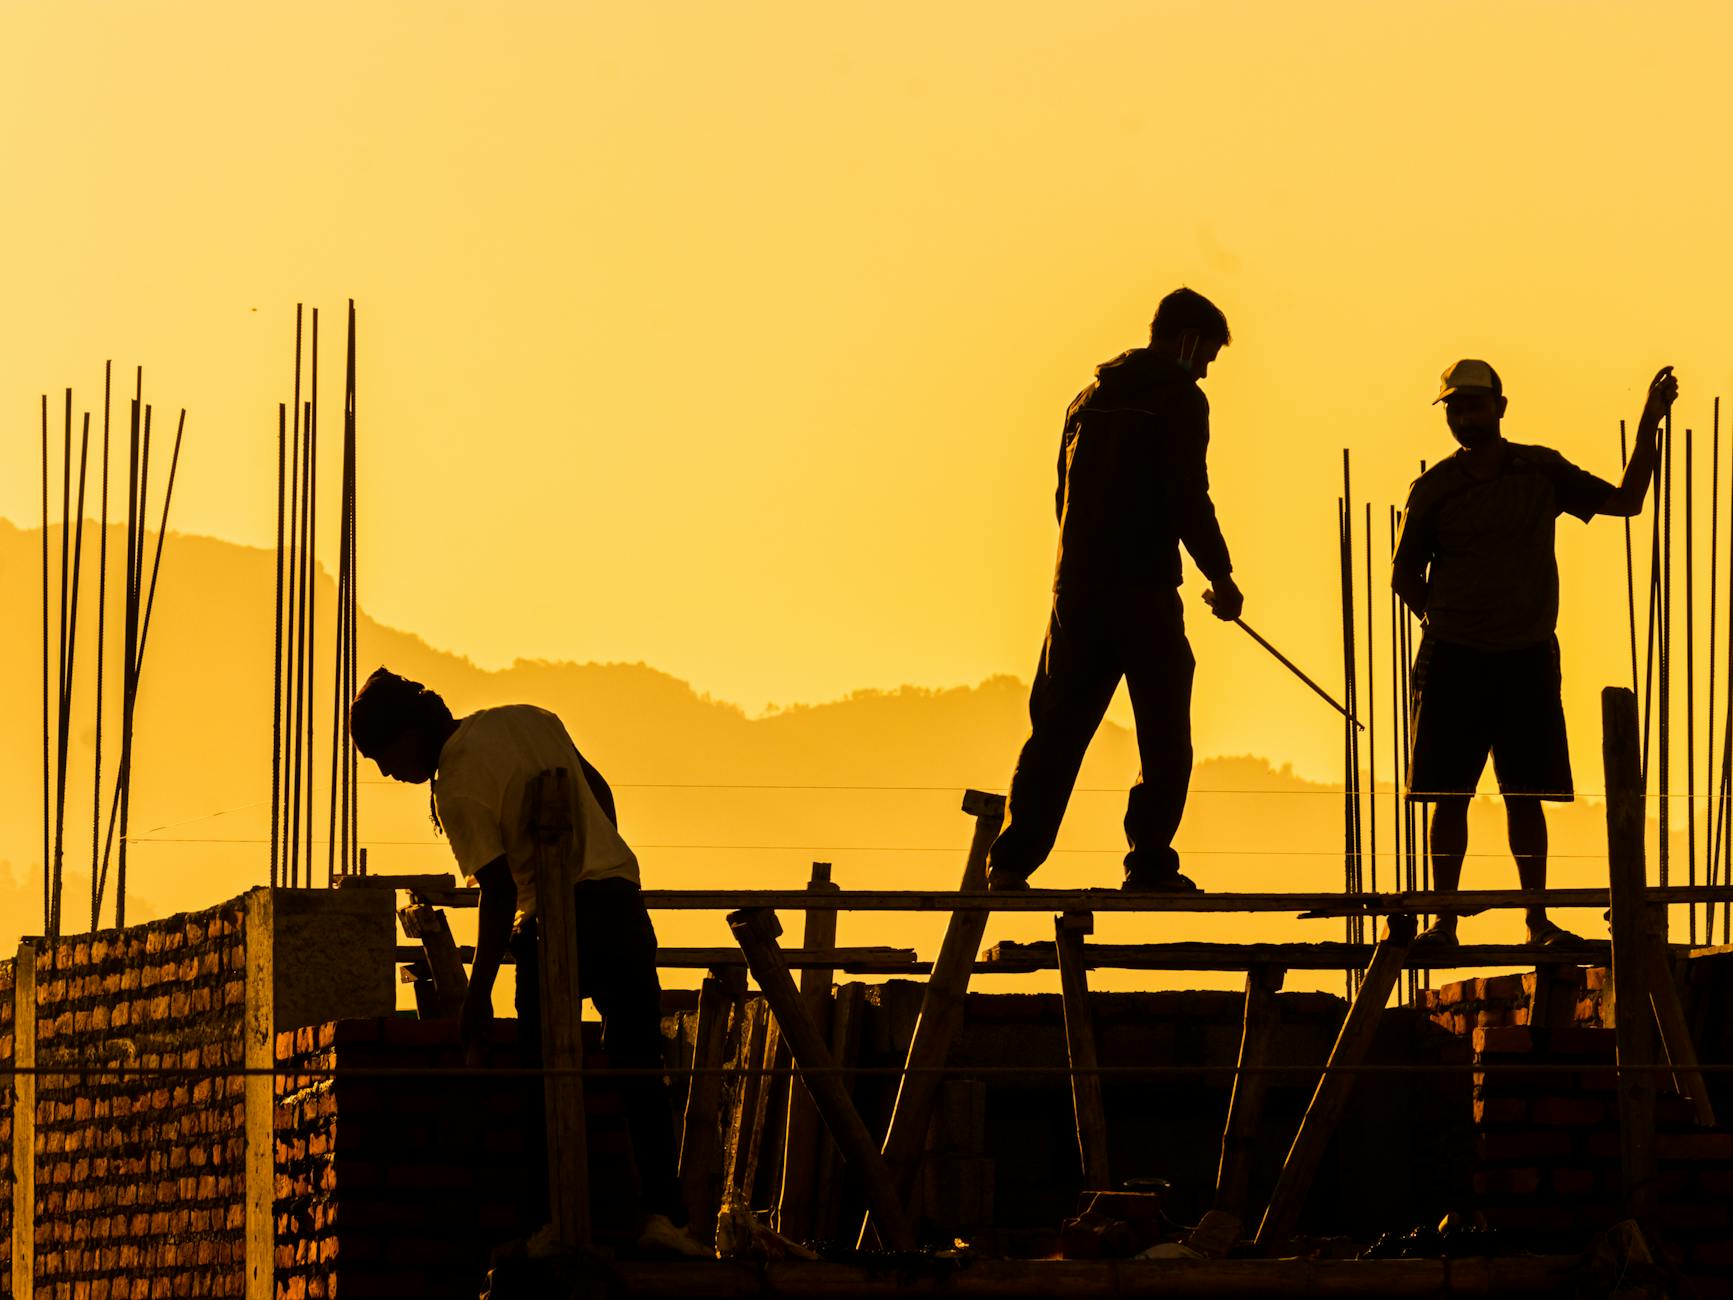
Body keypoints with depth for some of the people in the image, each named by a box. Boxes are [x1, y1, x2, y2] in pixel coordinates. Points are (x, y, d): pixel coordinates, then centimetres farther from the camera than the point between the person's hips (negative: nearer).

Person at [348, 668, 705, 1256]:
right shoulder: (530, 718, 11)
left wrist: (478, 993, -12)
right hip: (620, 896, 6)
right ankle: (660, 1211, -6)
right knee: (639, 1069, 6)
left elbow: (499, 892, -15)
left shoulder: (457, 786, -11)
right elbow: (599, 791, 19)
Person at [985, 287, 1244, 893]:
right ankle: (1149, 863, -3)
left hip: (1076, 587, 6)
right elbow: (1188, 498, -12)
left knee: (1056, 729, 7)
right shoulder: (1180, 399, -5)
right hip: (1144, 590, -6)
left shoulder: (1090, 398, 16)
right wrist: (1221, 575, -3)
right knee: (1164, 734, 2)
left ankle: (1012, 861, 1)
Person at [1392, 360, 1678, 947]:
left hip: (1528, 656, 1)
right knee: (1449, 797, -2)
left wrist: (1650, 423, 3)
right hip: (1454, 657, -1)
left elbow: (1626, 501, 9)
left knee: (1525, 796, 2)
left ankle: (1538, 921, 8)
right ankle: (1444, 920, 3)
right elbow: (1404, 575, 11)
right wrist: (1443, 621, -1)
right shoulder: (1434, 490, 1)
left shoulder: (1542, 471, 6)